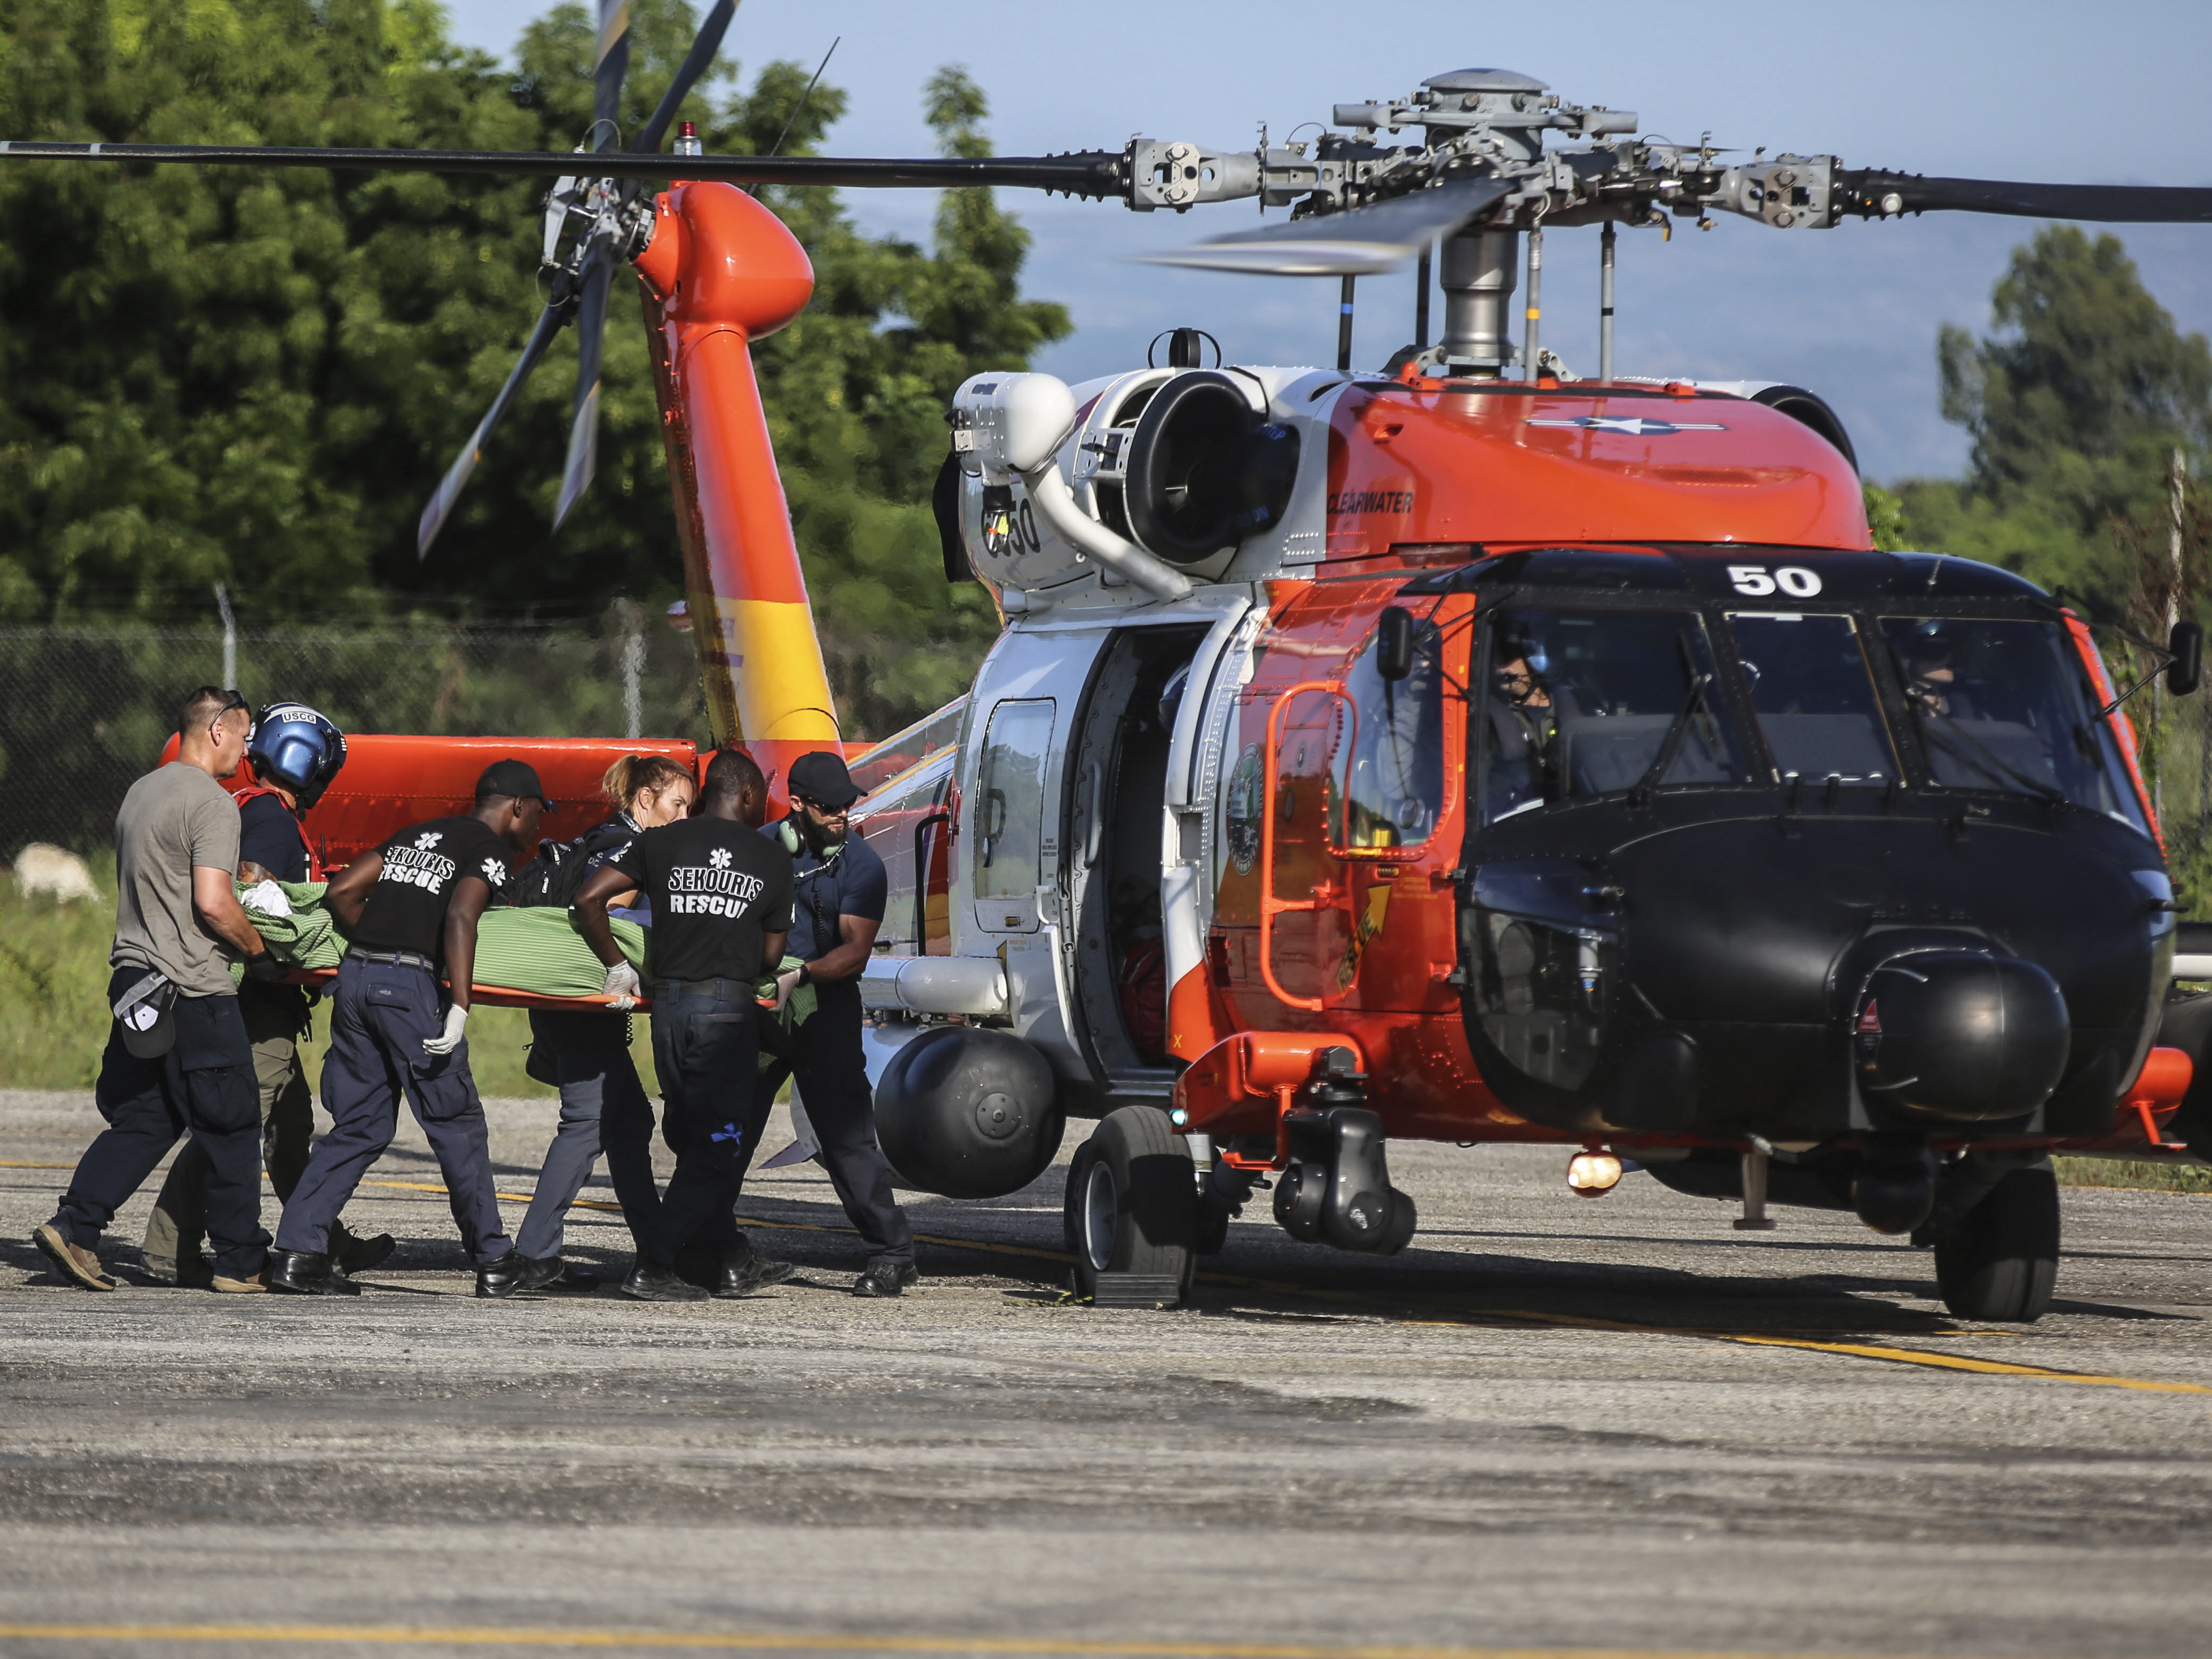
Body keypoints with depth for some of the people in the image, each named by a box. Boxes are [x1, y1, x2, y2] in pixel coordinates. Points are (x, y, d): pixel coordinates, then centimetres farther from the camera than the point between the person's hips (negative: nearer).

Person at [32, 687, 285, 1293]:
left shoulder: (141, 793, 16)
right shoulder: (211, 803, -13)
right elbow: (213, 903, -21)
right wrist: (260, 954, -6)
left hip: (136, 972, 9)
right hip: (194, 992, -9)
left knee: (143, 1119, 13)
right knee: (231, 1127, 1)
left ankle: (74, 1227, 1)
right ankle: (241, 1261, 5)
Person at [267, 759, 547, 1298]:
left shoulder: (417, 835, 23)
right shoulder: (491, 850, 1)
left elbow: (341, 891, 18)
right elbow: (460, 916, -16)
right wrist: (459, 1007, -20)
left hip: (355, 974, 7)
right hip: (409, 984, -7)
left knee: (360, 1127, 11)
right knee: (457, 1126, 3)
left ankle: (298, 1250, 3)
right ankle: (494, 1264, 9)